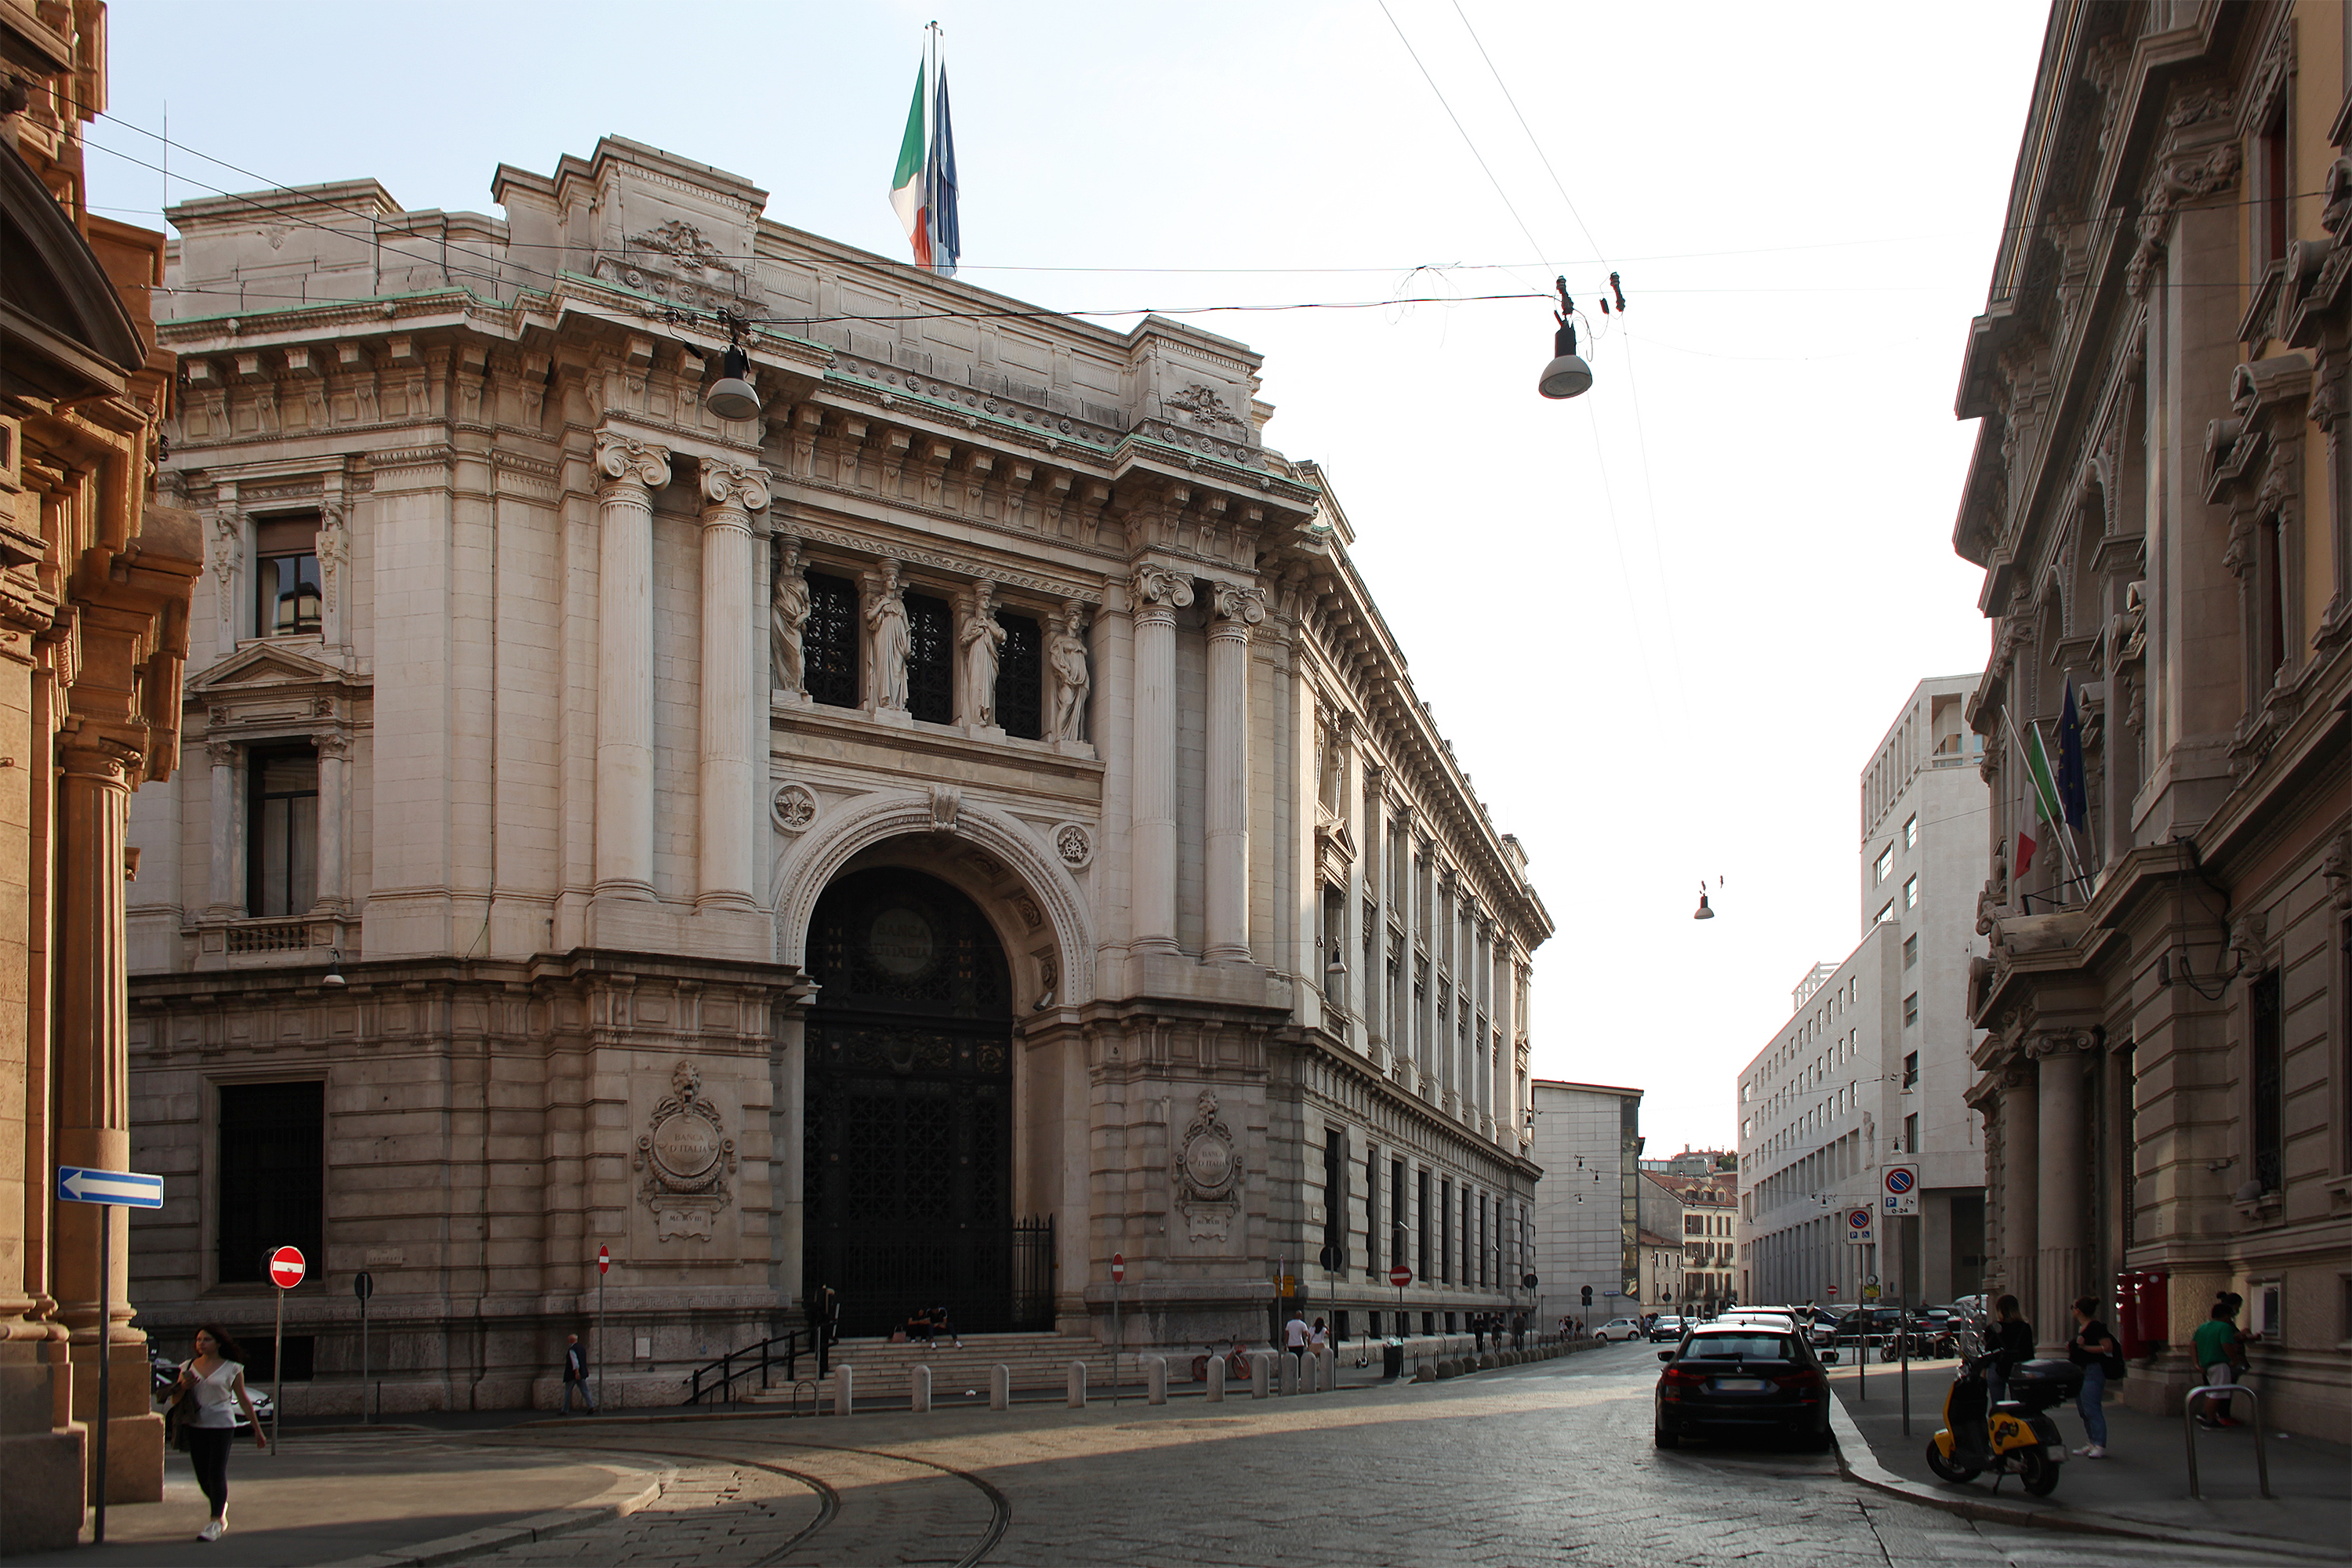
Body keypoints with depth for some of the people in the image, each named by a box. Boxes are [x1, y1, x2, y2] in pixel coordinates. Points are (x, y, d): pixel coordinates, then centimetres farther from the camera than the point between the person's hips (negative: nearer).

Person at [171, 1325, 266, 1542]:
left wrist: (257, 1430, 10)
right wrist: (183, 1387, -11)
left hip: (222, 1425, -4)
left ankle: (215, 1523, -8)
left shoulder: (232, 1369, 1)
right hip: (195, 1426, 4)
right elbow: (176, 1399, 12)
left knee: (216, 1473, -12)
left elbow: (243, 1400, 7)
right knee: (203, 1477, 9)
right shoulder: (188, 1367, 10)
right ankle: (221, 1507, 36)